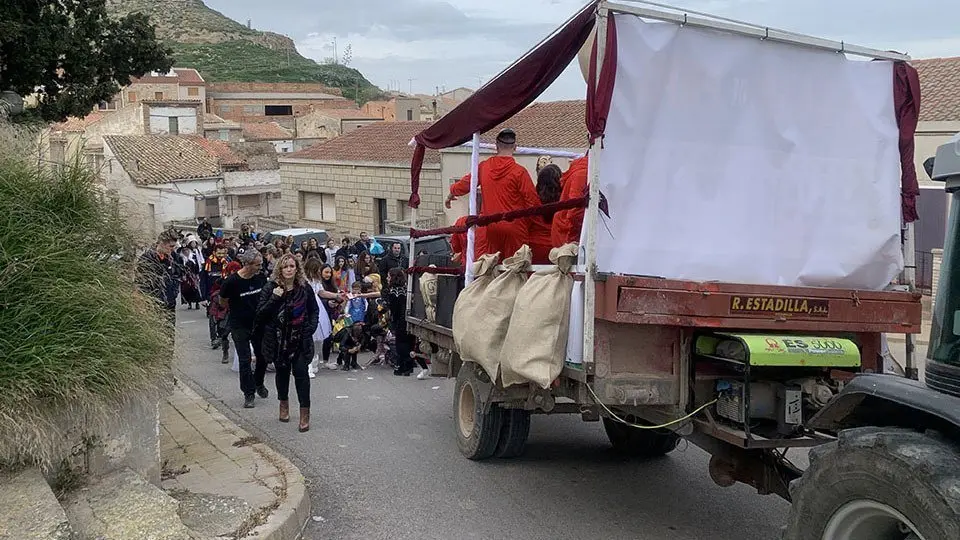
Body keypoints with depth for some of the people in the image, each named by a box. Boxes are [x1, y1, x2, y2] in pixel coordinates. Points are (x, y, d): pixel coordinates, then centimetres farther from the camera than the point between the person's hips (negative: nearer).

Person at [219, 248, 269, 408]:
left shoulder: (261, 278, -5)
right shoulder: (232, 281, -18)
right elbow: (223, 300, -2)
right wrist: (238, 309, 4)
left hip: (258, 323, 4)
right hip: (239, 326, -4)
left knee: (263, 356, 8)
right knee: (245, 360, -2)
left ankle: (258, 383, 35)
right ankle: (249, 394, 8)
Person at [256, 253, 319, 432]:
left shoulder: (305, 288, -2)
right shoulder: (270, 288, -6)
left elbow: (314, 310, 11)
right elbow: (260, 313, -10)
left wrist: (311, 327, -2)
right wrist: (274, 298, -23)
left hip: (300, 339, 0)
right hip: (278, 339, 1)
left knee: (301, 372, -7)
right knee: (282, 371, 15)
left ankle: (305, 413, -3)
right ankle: (284, 404, 36)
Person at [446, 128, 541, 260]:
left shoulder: (483, 167, 2)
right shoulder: (519, 172, -11)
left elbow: (465, 184, 18)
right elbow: (533, 201, -10)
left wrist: (451, 193, 38)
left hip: (491, 227, 4)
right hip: (514, 227, -4)